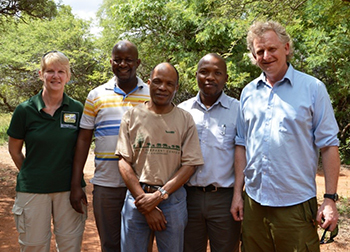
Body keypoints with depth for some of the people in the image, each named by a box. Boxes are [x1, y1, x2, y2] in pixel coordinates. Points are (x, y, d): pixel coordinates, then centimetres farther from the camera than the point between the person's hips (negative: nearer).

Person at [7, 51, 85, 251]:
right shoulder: (25, 110, -4)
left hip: (69, 188, 1)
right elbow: (14, 149, 7)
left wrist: (75, 178, 6)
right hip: (32, 190, -1)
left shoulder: (77, 109, 0)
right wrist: (31, 175, 7)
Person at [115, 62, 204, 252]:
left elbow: (190, 165, -1)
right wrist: (144, 200, -9)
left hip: (173, 199, 0)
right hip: (137, 196, 0)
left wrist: (159, 195, -11)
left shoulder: (185, 119, 3)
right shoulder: (132, 116, 3)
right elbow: (124, 162, 0)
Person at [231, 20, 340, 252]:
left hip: (296, 206, -3)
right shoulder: (249, 92, 8)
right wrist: (238, 192, 7)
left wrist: (330, 198, -9)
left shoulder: (312, 88, -3)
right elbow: (242, 145, 11)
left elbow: (328, 146, -4)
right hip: (254, 203, 4)